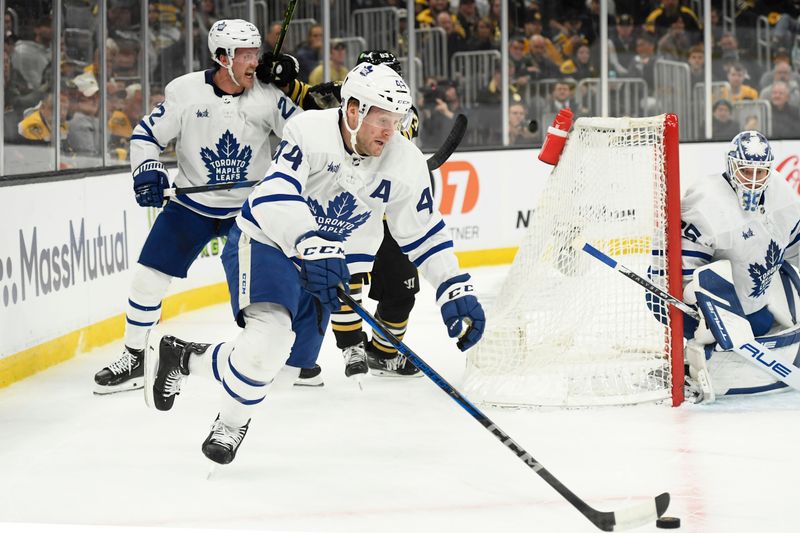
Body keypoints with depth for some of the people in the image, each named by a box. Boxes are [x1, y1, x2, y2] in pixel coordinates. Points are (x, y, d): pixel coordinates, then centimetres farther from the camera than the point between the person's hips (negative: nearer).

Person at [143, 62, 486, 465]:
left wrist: (457, 291, -6)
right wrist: (312, 246, -49)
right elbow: (274, 197, -34)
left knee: (282, 366, 4)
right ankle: (231, 424, -5)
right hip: (265, 242, -6)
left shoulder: (405, 163, -10)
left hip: (326, 268, 6)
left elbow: (424, 234, 1)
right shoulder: (309, 132, -23)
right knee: (272, 335, -30)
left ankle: (176, 357, 29)